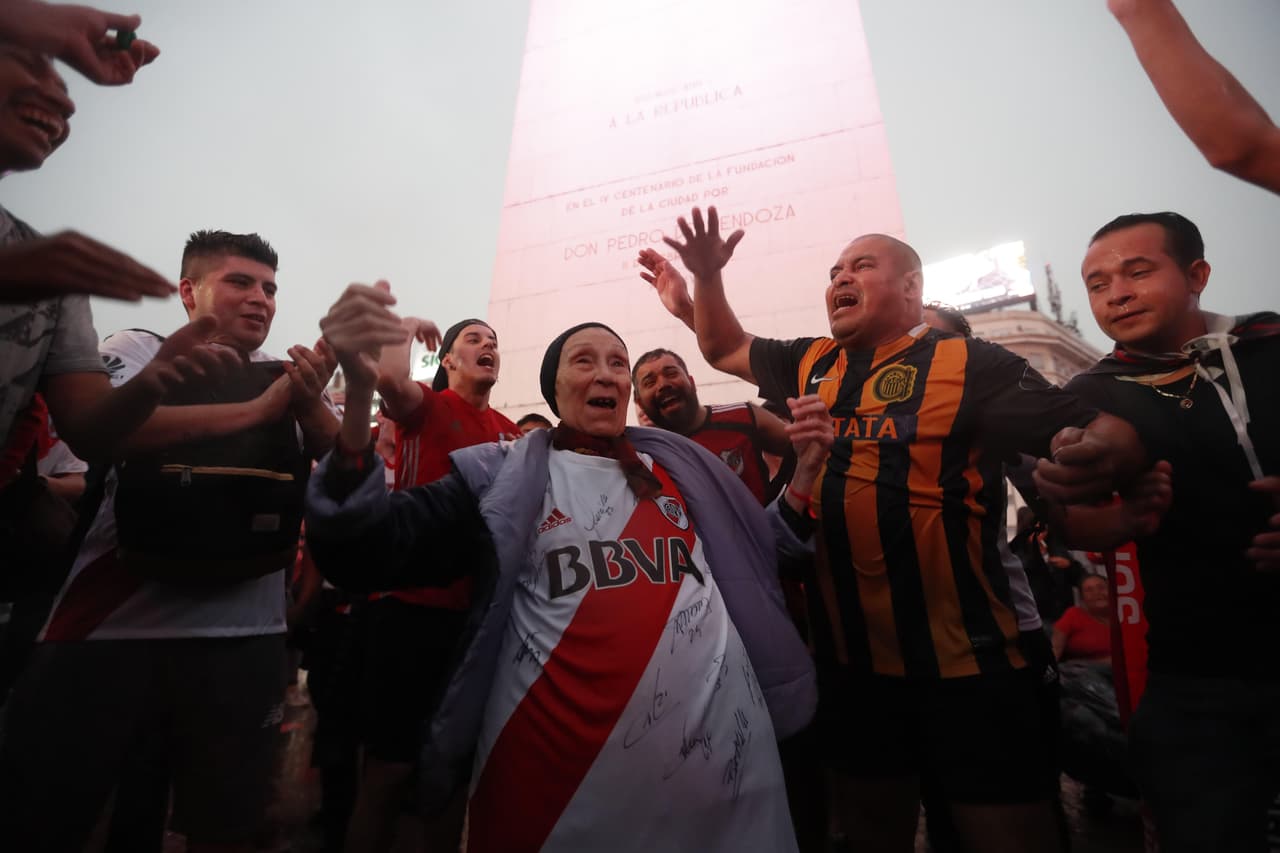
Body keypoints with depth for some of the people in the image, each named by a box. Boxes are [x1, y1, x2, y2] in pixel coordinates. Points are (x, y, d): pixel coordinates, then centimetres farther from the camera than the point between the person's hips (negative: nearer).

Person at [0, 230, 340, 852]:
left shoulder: (286, 380, 8)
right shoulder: (139, 350, 3)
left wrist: (310, 404, -20)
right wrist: (261, 408, -23)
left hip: (242, 636, 3)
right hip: (112, 624, -2)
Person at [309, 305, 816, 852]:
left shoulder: (684, 468, 9)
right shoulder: (507, 475, -2)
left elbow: (763, 561, 14)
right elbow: (361, 553, -11)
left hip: (717, 750, 4)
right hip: (559, 763, -2)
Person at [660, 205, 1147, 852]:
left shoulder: (971, 364, -6)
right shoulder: (810, 366, 9)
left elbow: (1102, 427, -11)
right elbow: (724, 350, 21)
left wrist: (1101, 455, -34)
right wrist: (707, 276, 8)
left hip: (964, 660, -4)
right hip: (849, 657, 5)